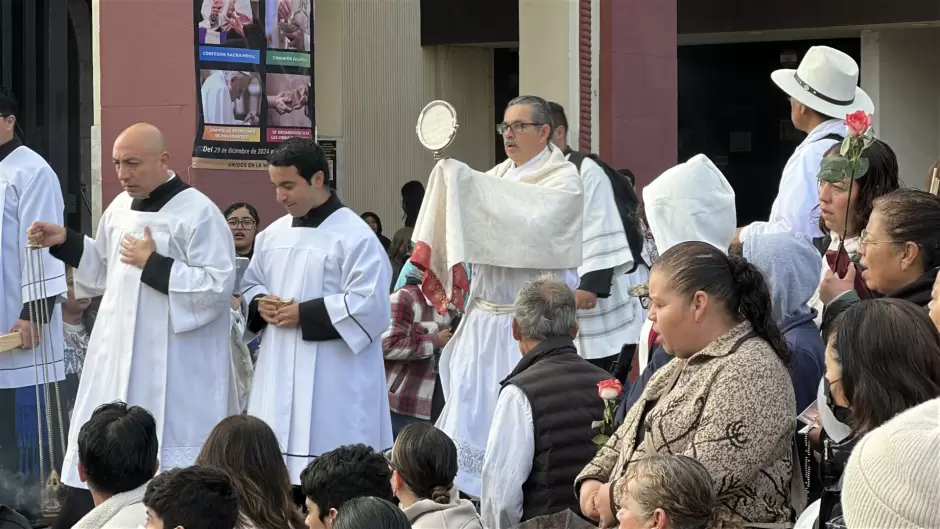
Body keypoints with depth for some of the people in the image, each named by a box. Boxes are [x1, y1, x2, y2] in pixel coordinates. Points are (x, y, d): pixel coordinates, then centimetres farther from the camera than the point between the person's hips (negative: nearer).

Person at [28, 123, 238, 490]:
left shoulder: (199, 213, -13)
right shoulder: (120, 208, 11)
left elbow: (218, 286, -20)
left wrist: (153, 264, -19)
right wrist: (65, 242, 11)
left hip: (173, 369, -8)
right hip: (120, 355, 8)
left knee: (170, 481, -5)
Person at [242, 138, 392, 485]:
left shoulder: (354, 236, -11)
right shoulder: (273, 236, 12)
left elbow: (370, 305, -17)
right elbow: (250, 284, 24)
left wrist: (305, 314, -17)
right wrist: (261, 305, 0)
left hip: (332, 384, -7)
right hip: (279, 374, 7)